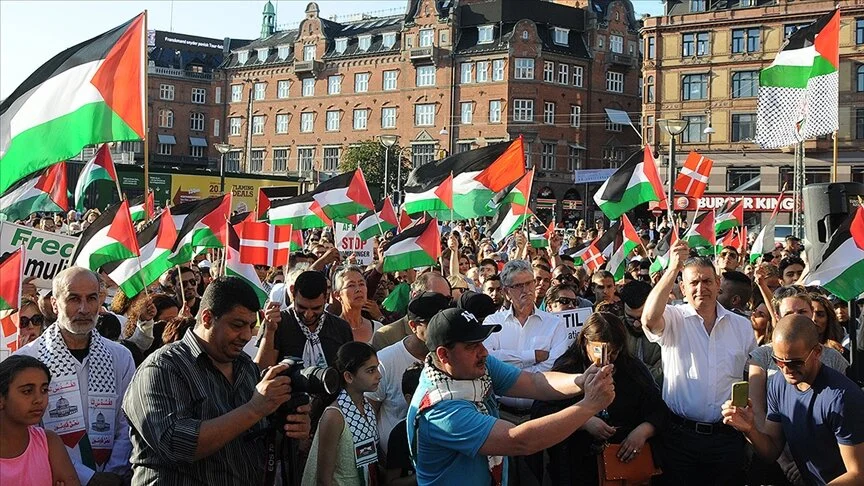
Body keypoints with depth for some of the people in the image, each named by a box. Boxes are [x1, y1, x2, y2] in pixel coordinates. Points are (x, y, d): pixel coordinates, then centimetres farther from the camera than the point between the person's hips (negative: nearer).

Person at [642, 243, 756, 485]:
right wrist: (673, 268, -25)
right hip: (681, 436, -2)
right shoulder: (673, 320, 0)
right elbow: (650, 318, -24)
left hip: (727, 437, 3)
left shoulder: (742, 326, 10)